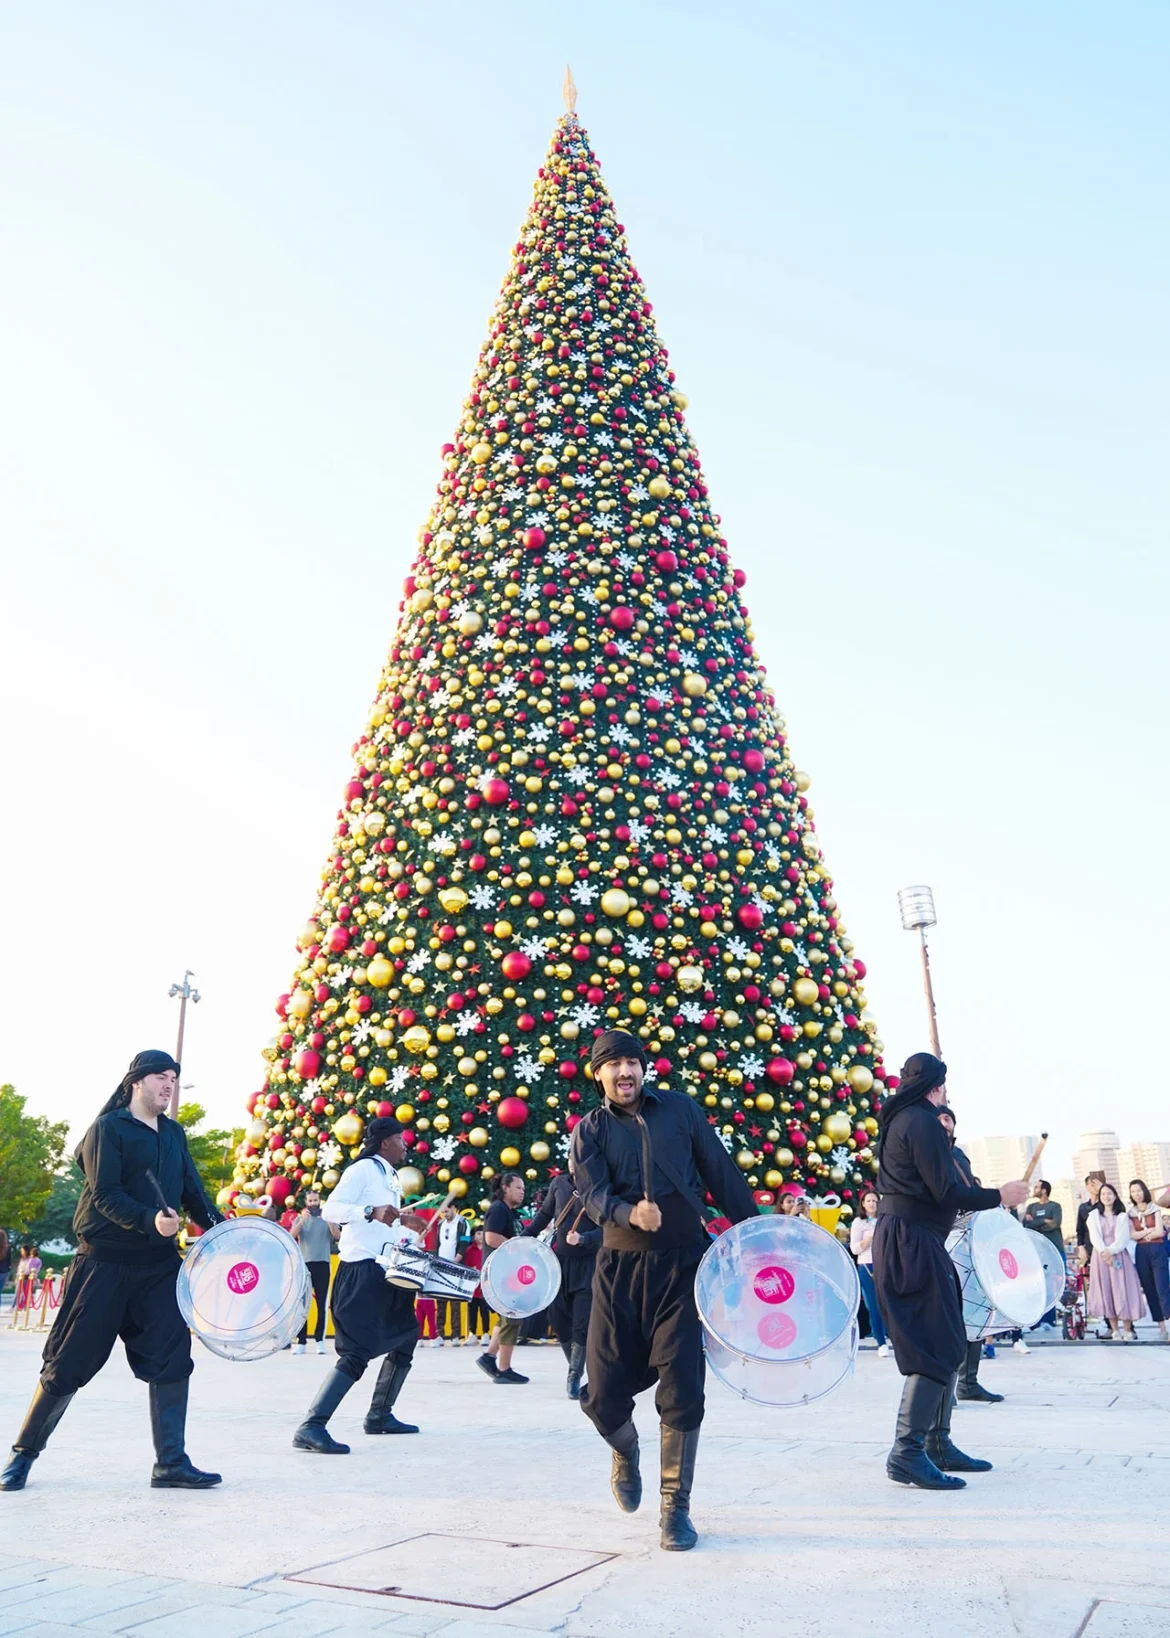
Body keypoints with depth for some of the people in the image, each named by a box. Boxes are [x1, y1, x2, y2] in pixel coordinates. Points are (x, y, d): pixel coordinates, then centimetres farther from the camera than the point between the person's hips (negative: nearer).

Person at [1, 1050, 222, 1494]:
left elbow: (192, 1192, 13)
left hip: (160, 1264, 5)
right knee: (69, 1364, 4)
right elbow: (105, 1195, -16)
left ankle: (171, 1463, 8)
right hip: (104, 1263, -5)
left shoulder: (175, 1134, 12)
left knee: (172, 1358, -1)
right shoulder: (108, 1128, -7)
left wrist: (221, 1230, -1)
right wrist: (150, 1220, -31)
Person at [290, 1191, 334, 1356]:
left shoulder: (327, 1218, 8)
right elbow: (291, 1236, -5)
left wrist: (328, 1218, -20)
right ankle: (301, 1342, 2)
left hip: (322, 1264, -1)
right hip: (304, 1264, 1)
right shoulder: (300, 1219, 11)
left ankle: (320, 1340, 2)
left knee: (322, 1304, -1)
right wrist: (302, 1220, -20)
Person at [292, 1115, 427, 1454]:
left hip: (386, 1272, 10)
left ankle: (380, 1415, 28)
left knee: (405, 1337, 17)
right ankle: (311, 1428, -13)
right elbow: (330, 1209, -23)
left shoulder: (391, 1179, 18)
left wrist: (408, 1228, 9)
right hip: (360, 1272, -10)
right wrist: (372, 1212, -35)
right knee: (357, 1353, -15)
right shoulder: (362, 1170, -10)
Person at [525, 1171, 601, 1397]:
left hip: (587, 1263, -4)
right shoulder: (559, 1182, 0)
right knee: (560, 1322, 7)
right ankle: (575, 1368, 29)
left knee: (582, 1324, -5)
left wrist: (582, 1239, -32)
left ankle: (574, 1377, 12)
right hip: (559, 1259, 4)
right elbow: (545, 1214, 12)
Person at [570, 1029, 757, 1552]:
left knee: (681, 1388, -3)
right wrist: (630, 1213, -33)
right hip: (620, 1267, 1)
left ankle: (676, 1507, 16)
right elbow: (593, 1195, -12)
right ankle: (626, 1454, 36)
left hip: (681, 1263, 0)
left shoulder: (681, 1109, 4)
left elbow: (722, 1174, 5)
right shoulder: (590, 1131, 3)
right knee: (604, 1393, 1)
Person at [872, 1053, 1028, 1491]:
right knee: (936, 1349, -9)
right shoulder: (922, 1122, -14)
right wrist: (1000, 1196, -6)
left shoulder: (900, 1120, 17)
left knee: (948, 1345, 16)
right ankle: (907, 1454, -9)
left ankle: (938, 1443, 23)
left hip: (904, 1238, 10)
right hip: (912, 1243, -10)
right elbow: (947, 1193, -18)